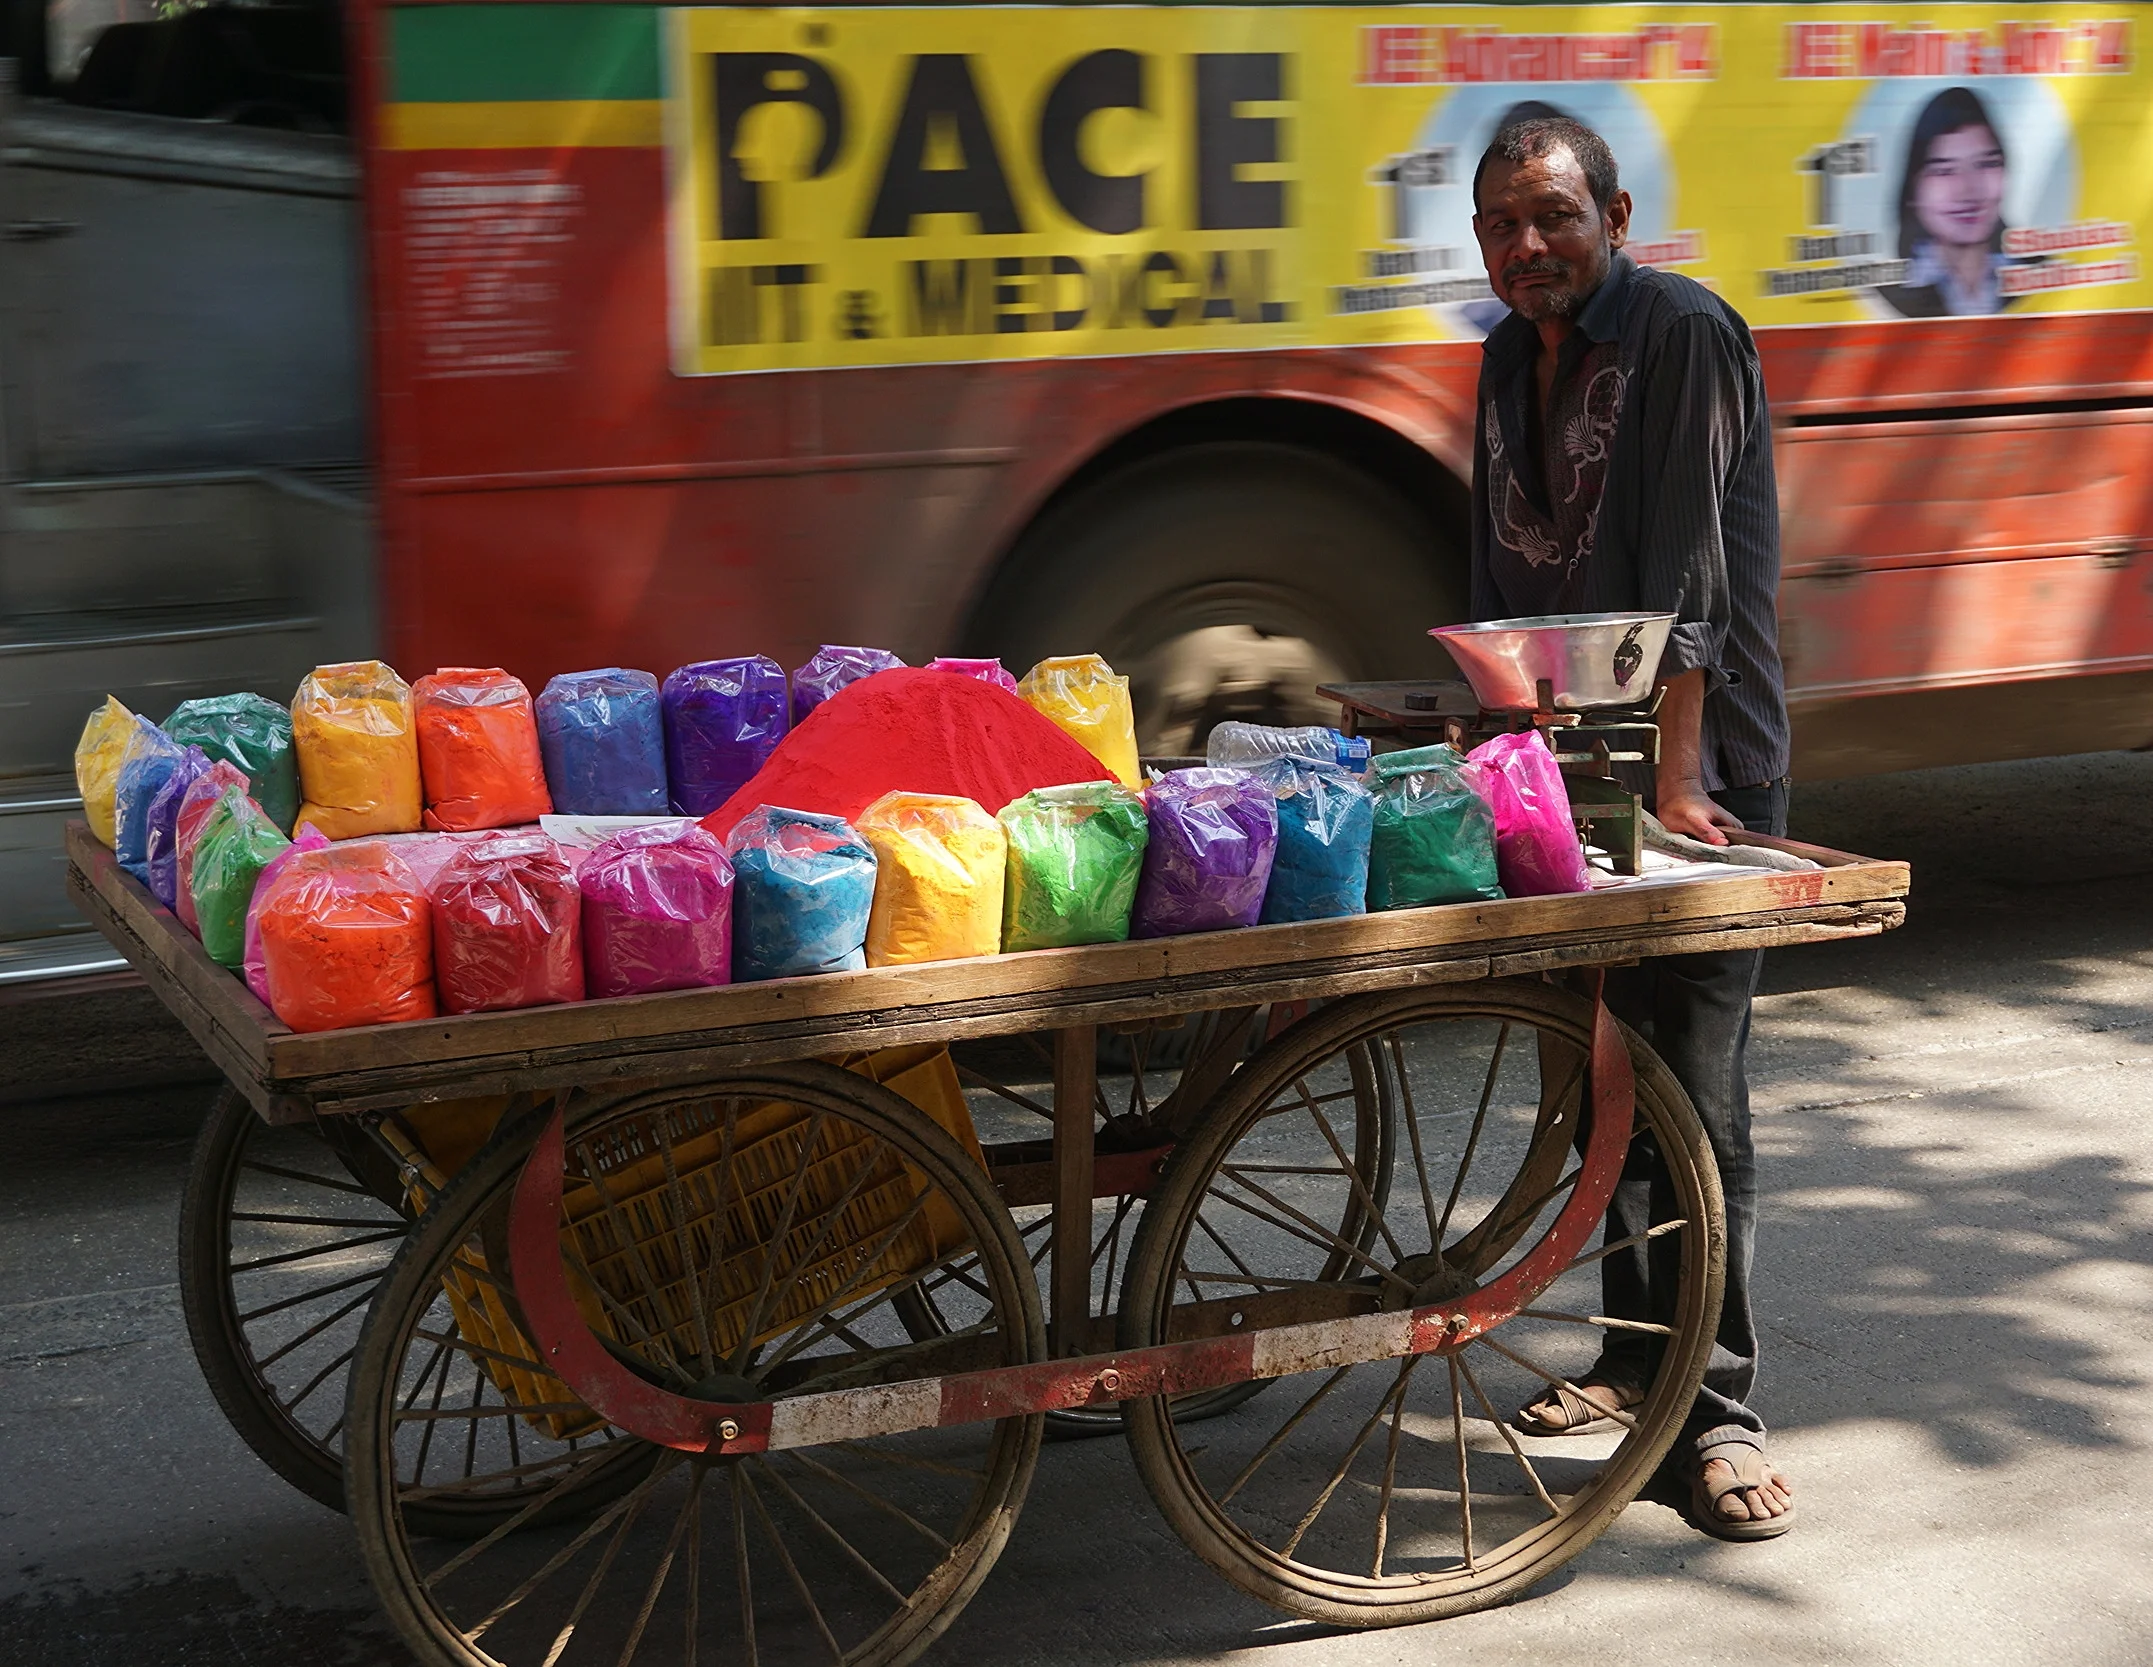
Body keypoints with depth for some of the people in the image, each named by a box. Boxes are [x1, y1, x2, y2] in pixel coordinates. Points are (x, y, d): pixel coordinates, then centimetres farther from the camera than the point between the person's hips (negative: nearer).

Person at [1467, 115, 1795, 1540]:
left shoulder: (1686, 334, -12)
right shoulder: (1512, 359, 12)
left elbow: (1690, 577, -18)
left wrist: (1673, 776, -22)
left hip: (1703, 772, -7)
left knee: (1696, 1093, -7)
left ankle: (1719, 1411, 0)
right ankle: (1640, 1356, 26)